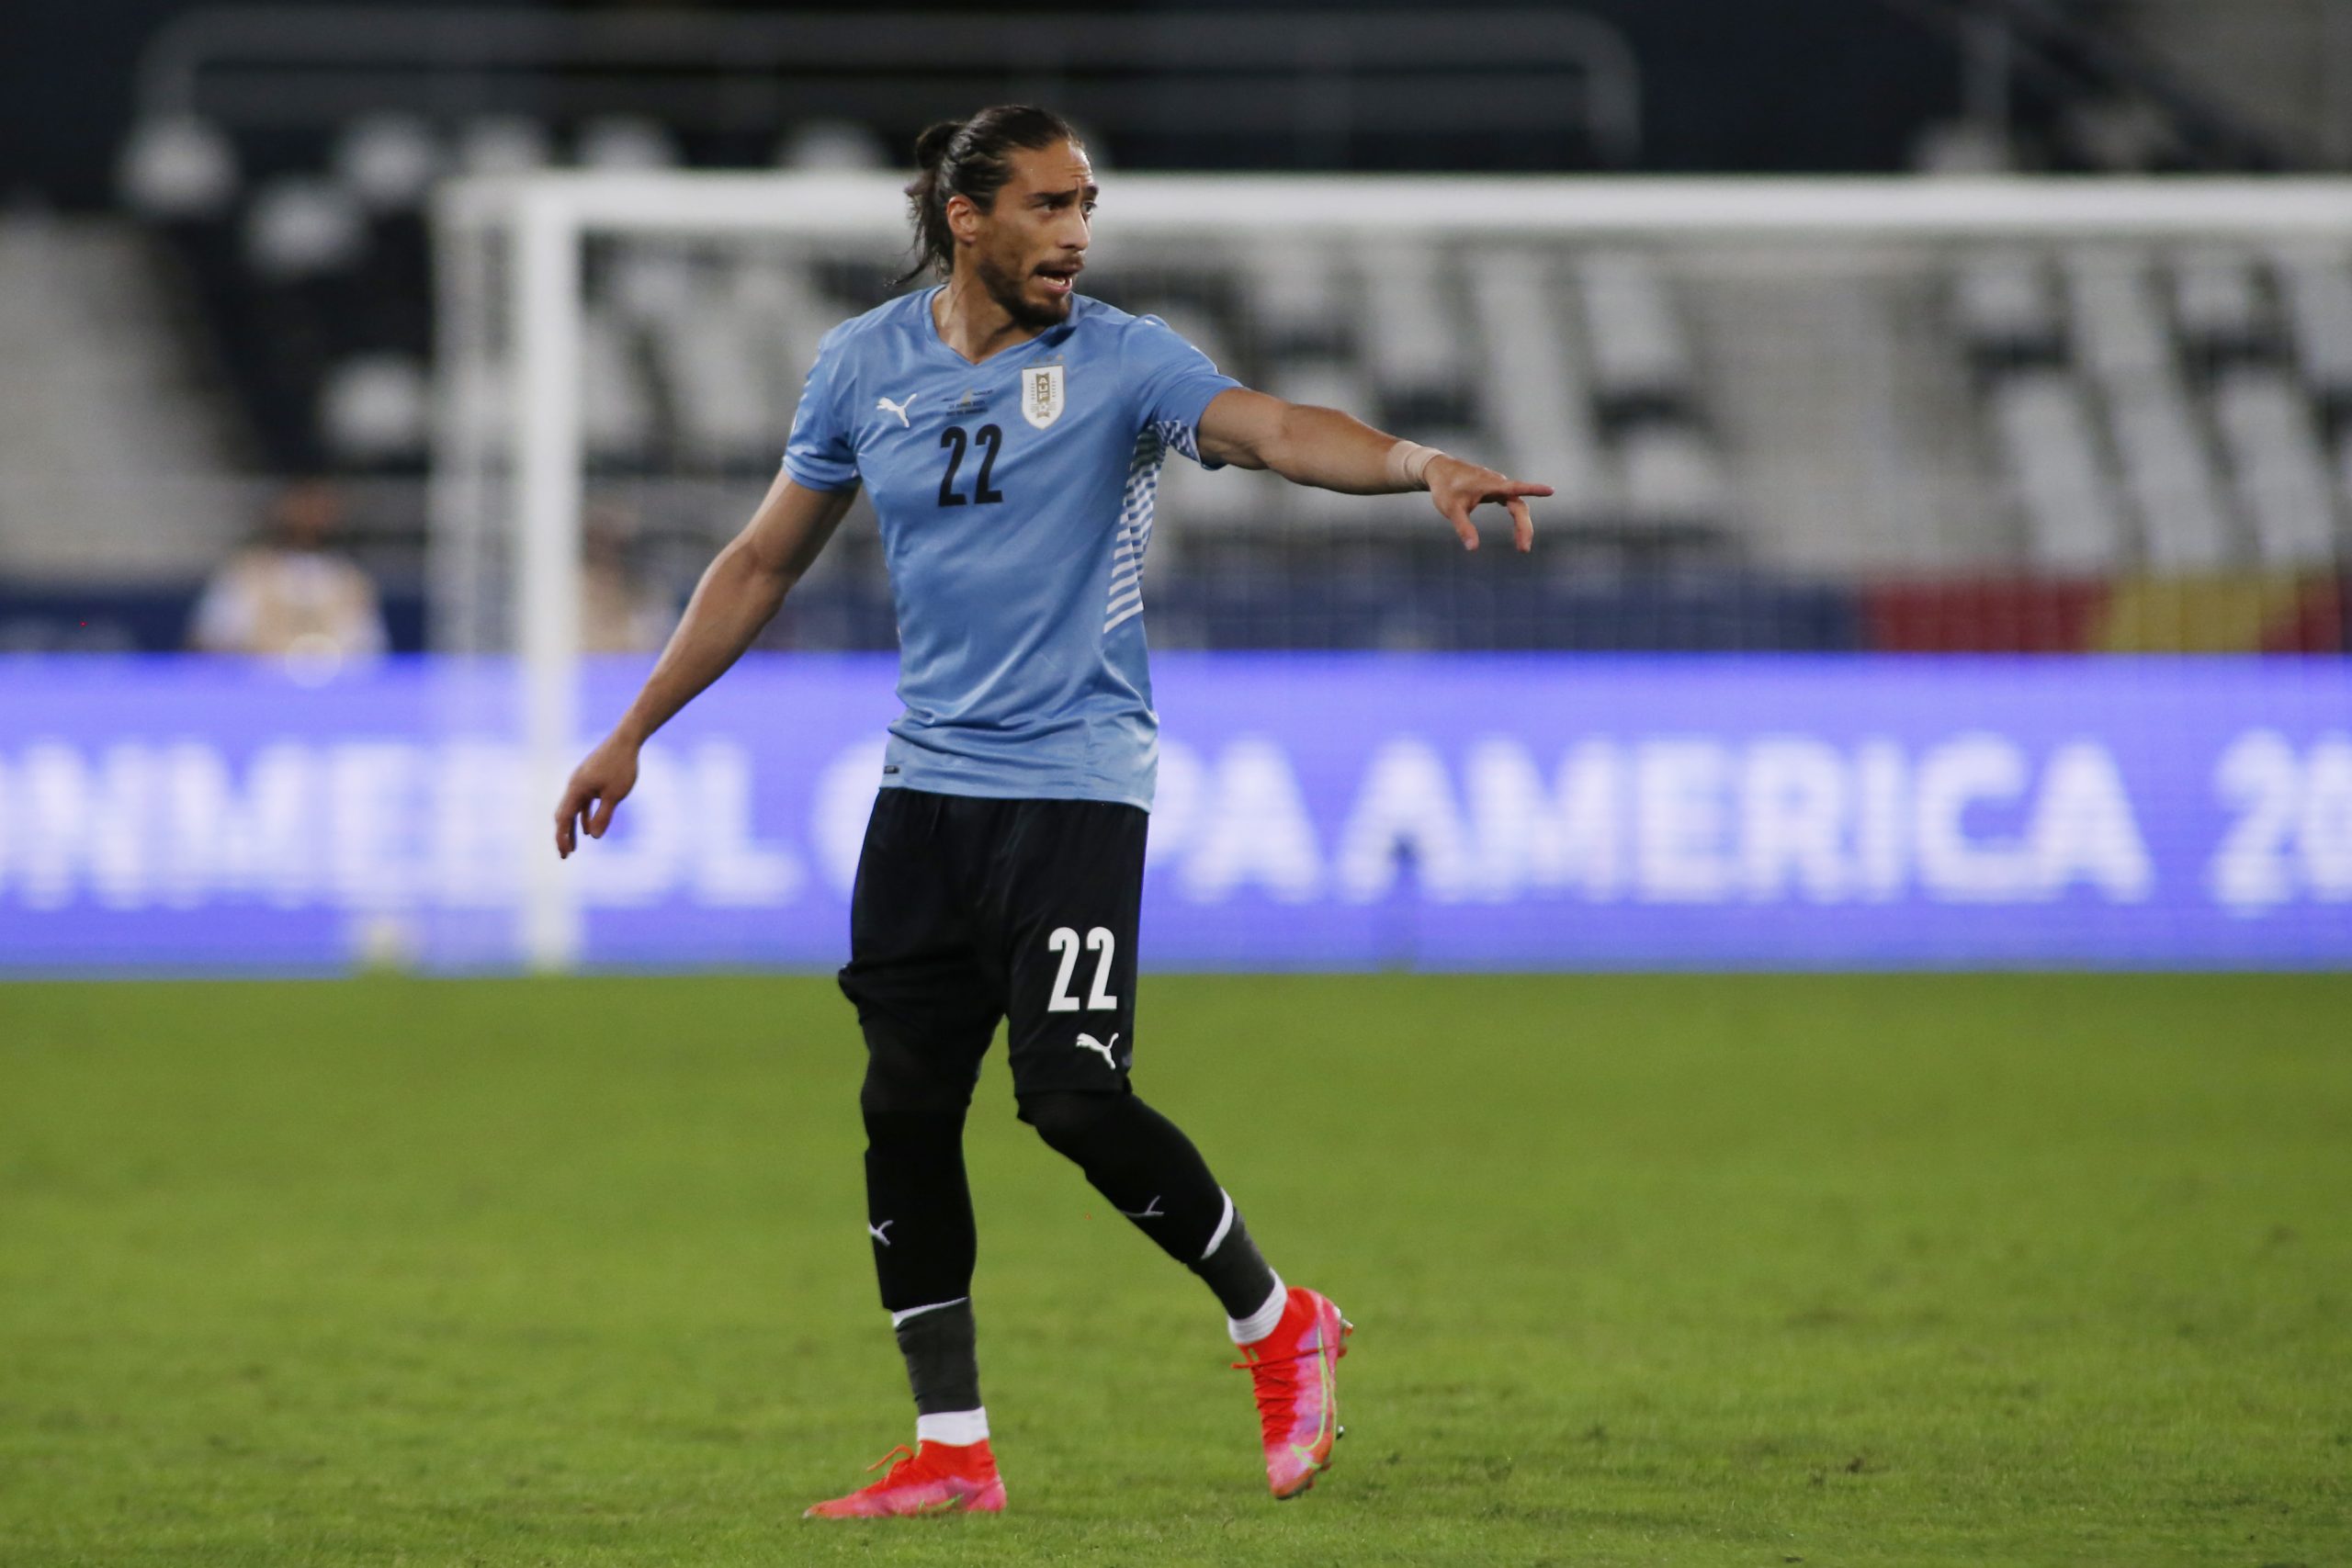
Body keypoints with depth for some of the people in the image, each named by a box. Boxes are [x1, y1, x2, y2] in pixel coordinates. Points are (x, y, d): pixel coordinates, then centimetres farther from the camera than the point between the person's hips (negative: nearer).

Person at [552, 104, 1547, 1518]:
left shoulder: (1119, 360, -6)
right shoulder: (864, 366, 6)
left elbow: (1274, 429, -23)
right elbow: (763, 564, 17)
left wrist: (1417, 464, -43)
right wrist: (631, 735, 17)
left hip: (1075, 781, -5)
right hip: (927, 785, 5)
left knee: (1076, 1098, -16)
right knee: (905, 1109, 1)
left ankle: (1280, 1324, 7)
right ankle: (952, 1449, 11)